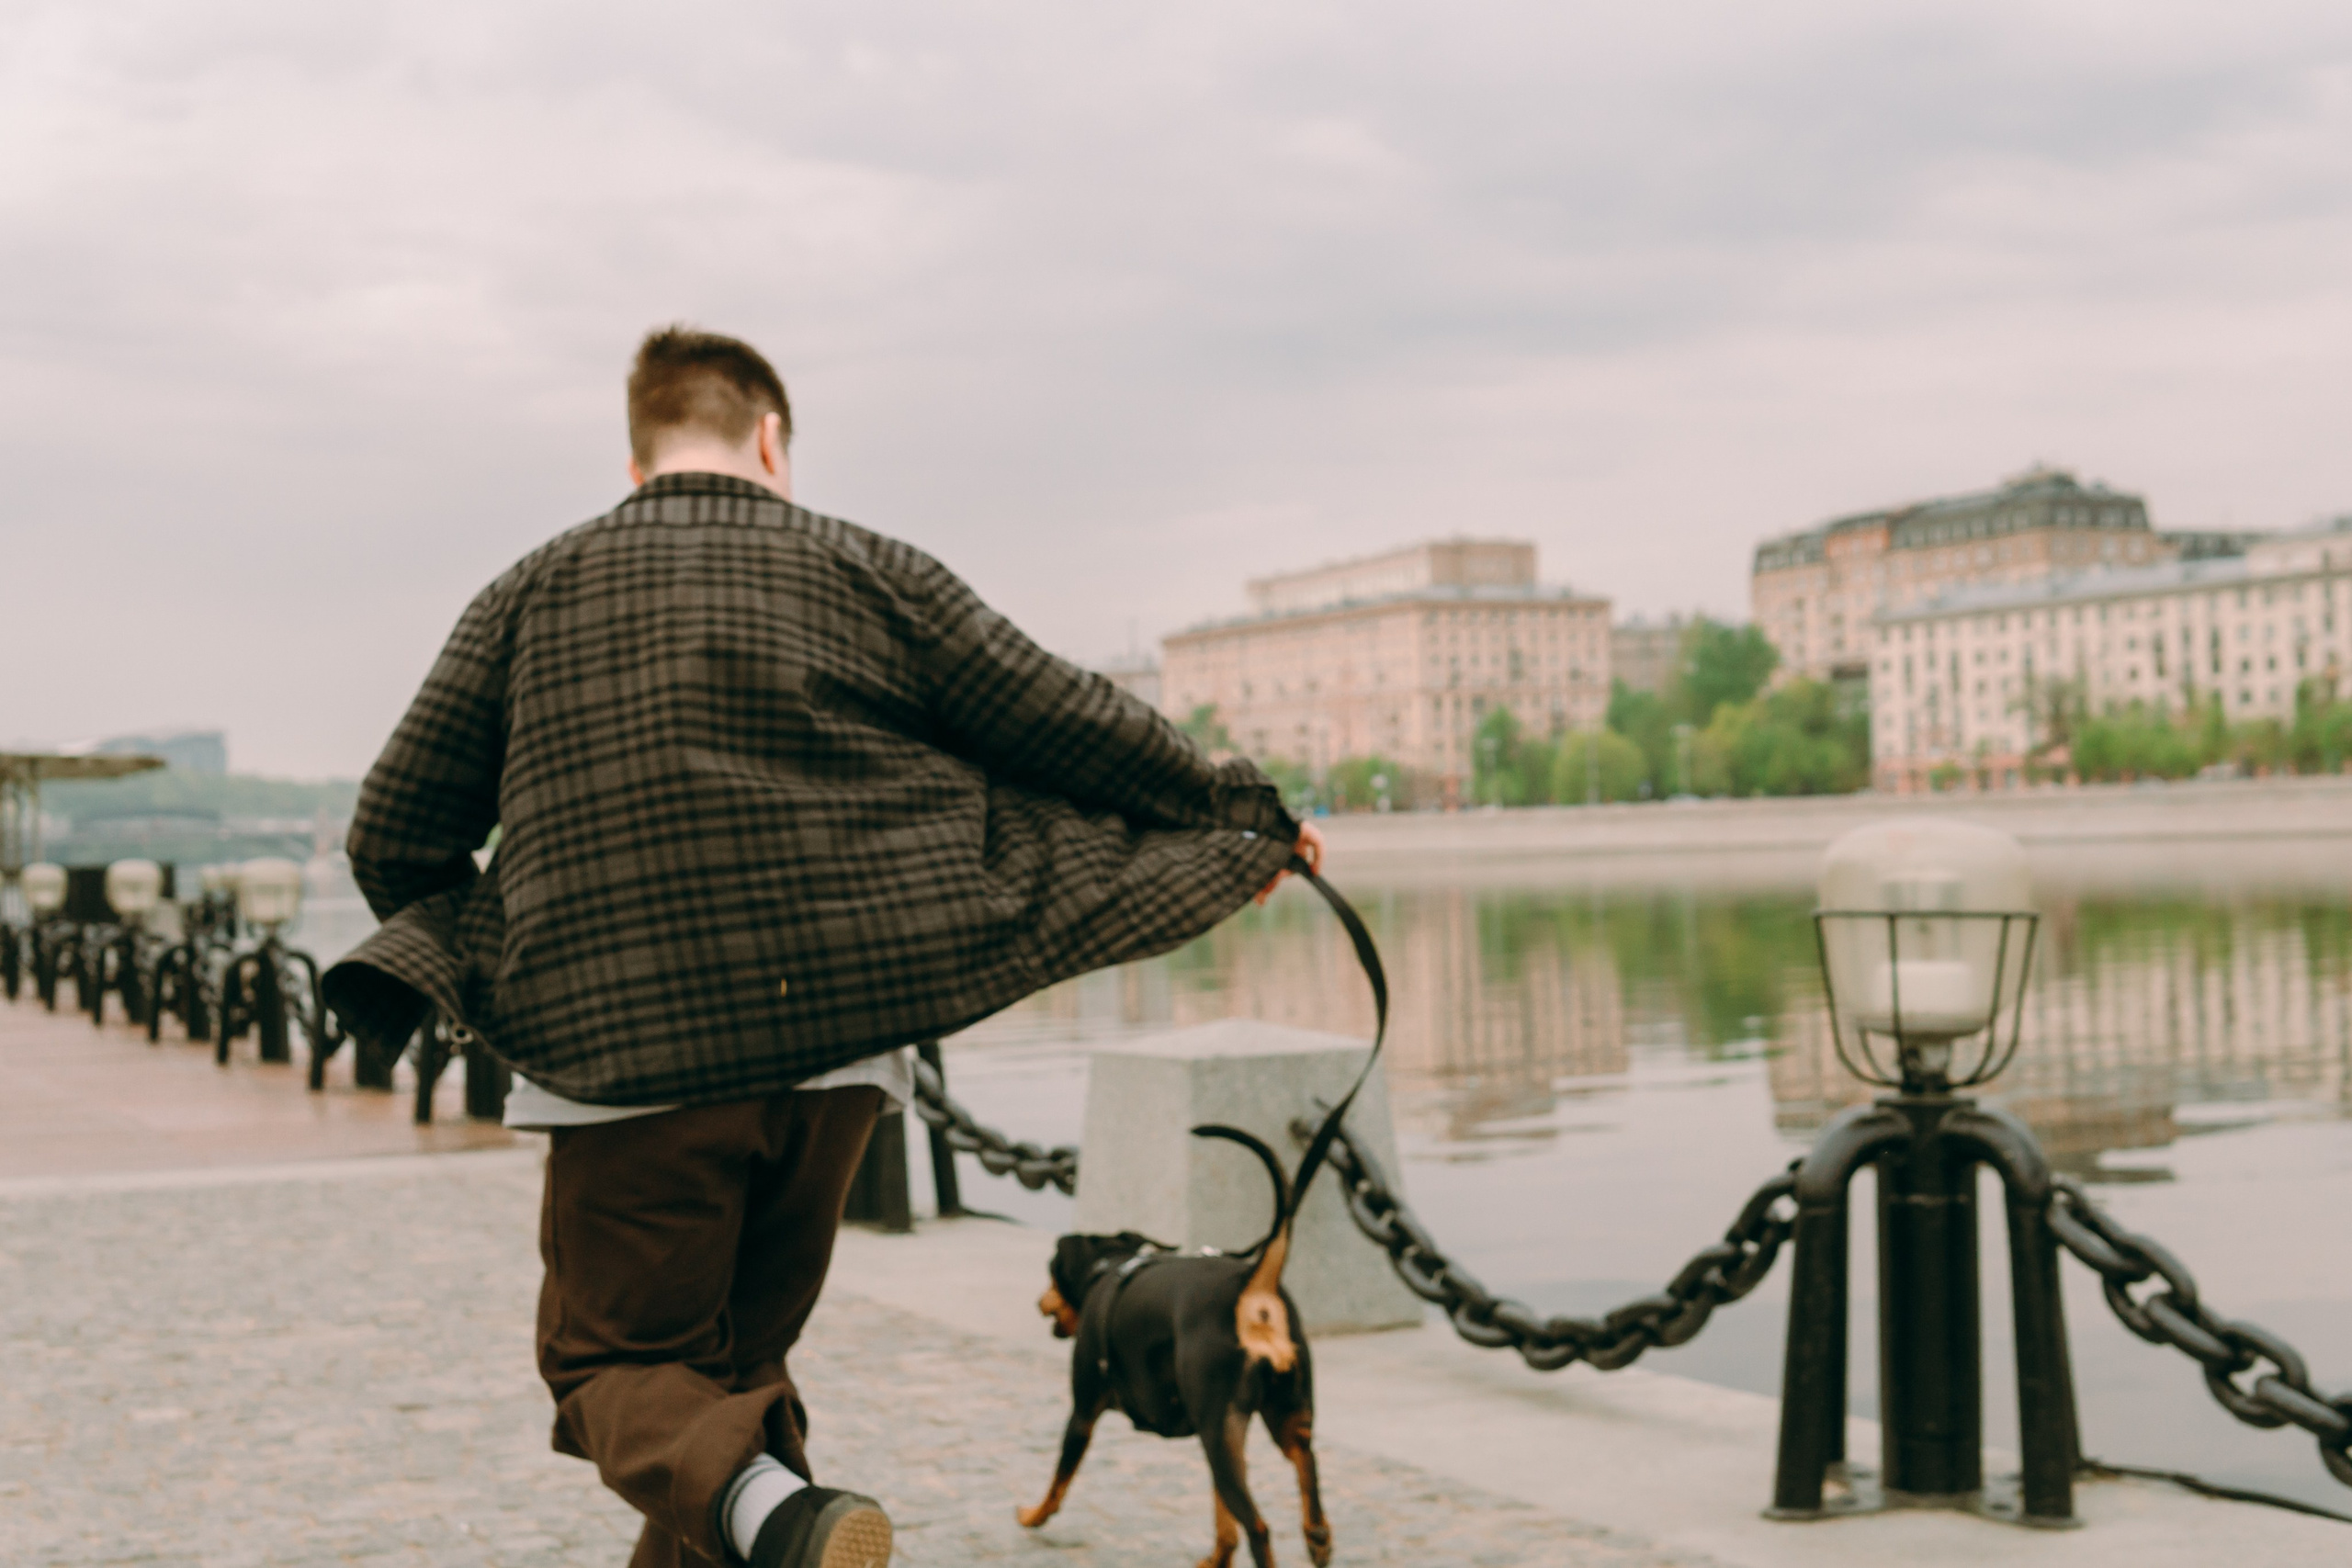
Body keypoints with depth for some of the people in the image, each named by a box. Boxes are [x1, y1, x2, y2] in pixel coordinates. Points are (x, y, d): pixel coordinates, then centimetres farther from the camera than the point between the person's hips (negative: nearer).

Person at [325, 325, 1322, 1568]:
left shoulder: (531, 595, 4)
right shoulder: (869, 575, 3)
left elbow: (394, 835, 4)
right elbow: (1078, 730, 6)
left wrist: (478, 959, 24)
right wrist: (1238, 822, 20)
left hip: (622, 1062, -2)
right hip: (836, 1049, 2)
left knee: (618, 1358, 9)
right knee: (739, 1354, 22)